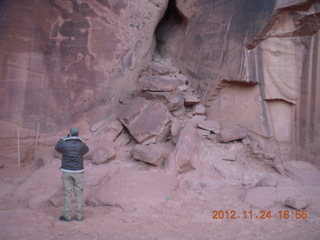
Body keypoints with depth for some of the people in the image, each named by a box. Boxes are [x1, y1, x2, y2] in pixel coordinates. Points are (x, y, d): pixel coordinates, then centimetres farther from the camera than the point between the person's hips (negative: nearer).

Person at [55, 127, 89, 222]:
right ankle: (79, 215, 12)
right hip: (78, 172, 0)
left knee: (67, 193, 6)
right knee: (79, 193, 9)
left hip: (67, 171, 0)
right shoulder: (81, 144, -6)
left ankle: (67, 216, 11)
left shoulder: (64, 144, -8)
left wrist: (62, 139, 29)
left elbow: (57, 147, 14)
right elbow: (86, 149, 17)